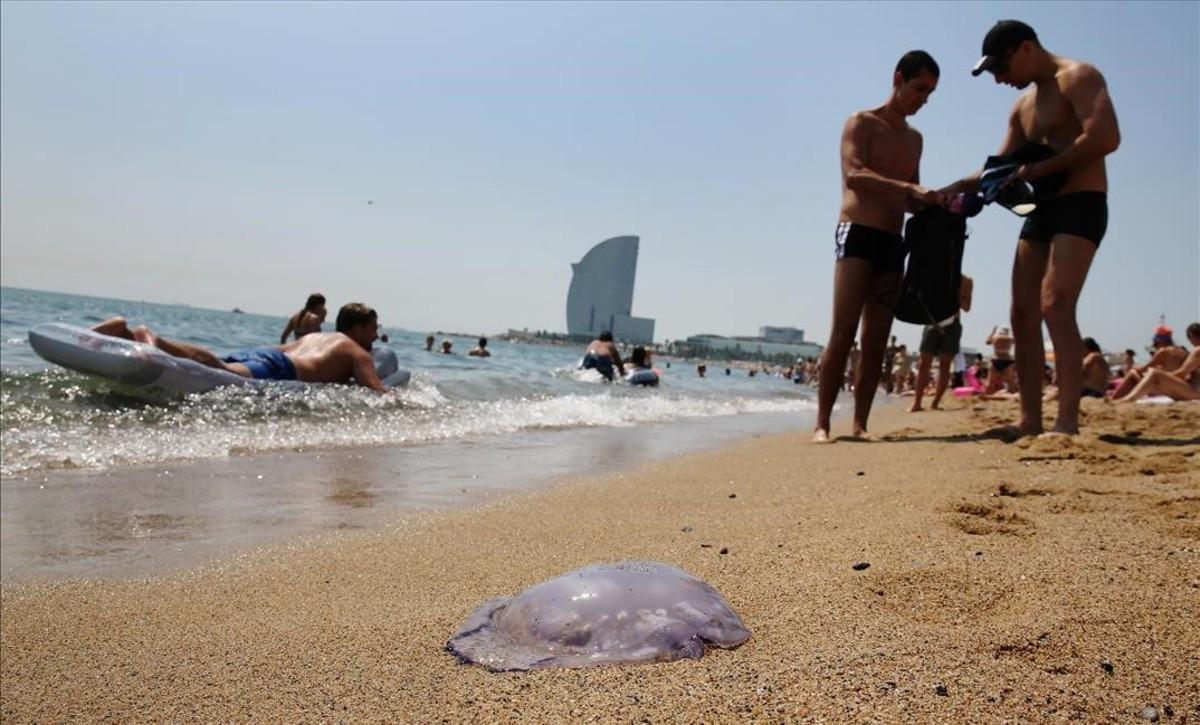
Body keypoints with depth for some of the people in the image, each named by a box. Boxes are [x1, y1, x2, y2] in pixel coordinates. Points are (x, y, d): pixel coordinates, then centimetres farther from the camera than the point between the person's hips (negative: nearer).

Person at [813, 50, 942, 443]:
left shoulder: (914, 138, 23)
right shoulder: (862, 123, 2)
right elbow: (854, 175, -16)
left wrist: (935, 204, 3)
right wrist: (910, 190, -25)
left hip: (893, 243, 7)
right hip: (857, 233, -7)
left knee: (876, 341, 0)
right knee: (843, 333, -15)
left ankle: (860, 424, 2)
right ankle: (822, 424, -15)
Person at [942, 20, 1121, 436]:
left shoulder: (1078, 78, -4)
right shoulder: (1023, 107, 22)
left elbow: (1106, 138, -19)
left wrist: (1035, 170, -17)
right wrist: (963, 187, 5)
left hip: (1080, 206, -8)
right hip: (1041, 212, 9)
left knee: (1055, 307, -21)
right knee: (1023, 313, 0)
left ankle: (1067, 422, -21)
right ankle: (1030, 420, 1)